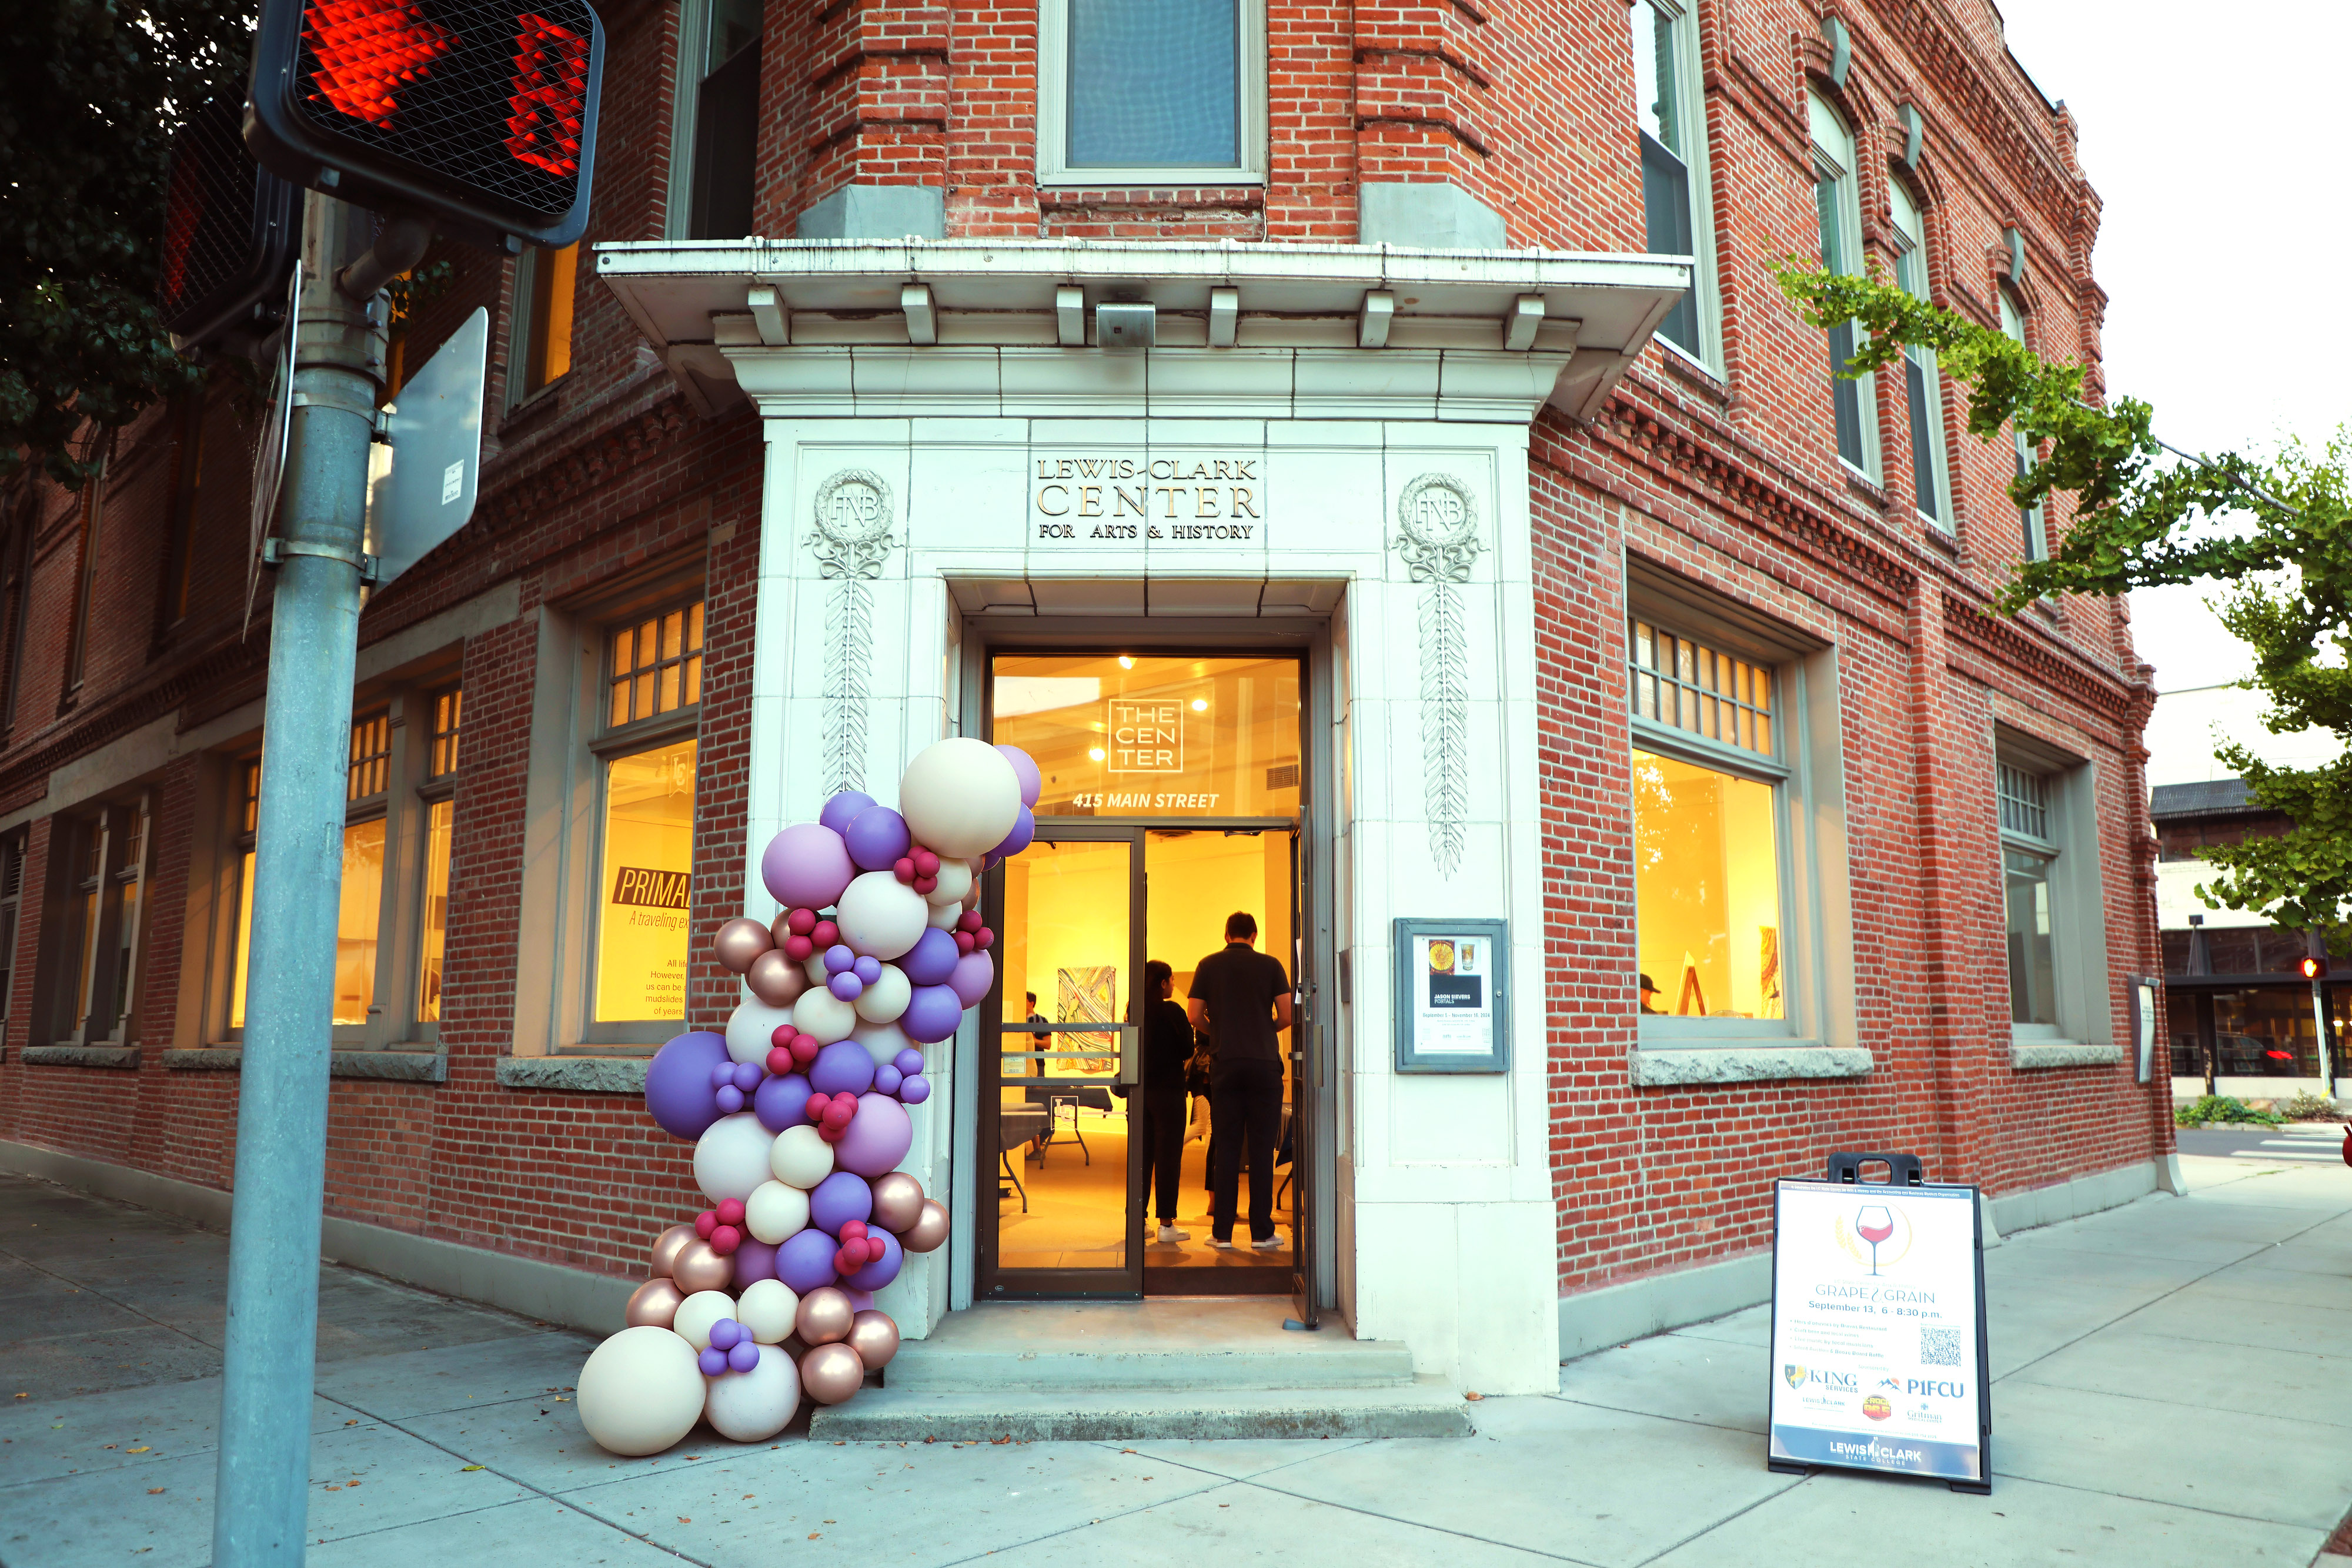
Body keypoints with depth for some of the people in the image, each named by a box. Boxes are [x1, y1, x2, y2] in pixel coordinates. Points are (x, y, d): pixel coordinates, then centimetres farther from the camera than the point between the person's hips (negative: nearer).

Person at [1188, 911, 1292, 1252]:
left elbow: (1194, 1015, 4)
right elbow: (1287, 1015, -2)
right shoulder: (1270, 965, 3)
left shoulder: (1209, 965, 6)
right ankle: (1262, 1233, 4)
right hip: (1264, 1063, -1)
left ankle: (1222, 1233, 5)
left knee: (1226, 1149, 5)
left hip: (1225, 1065, 1)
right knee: (1262, 1149, 2)